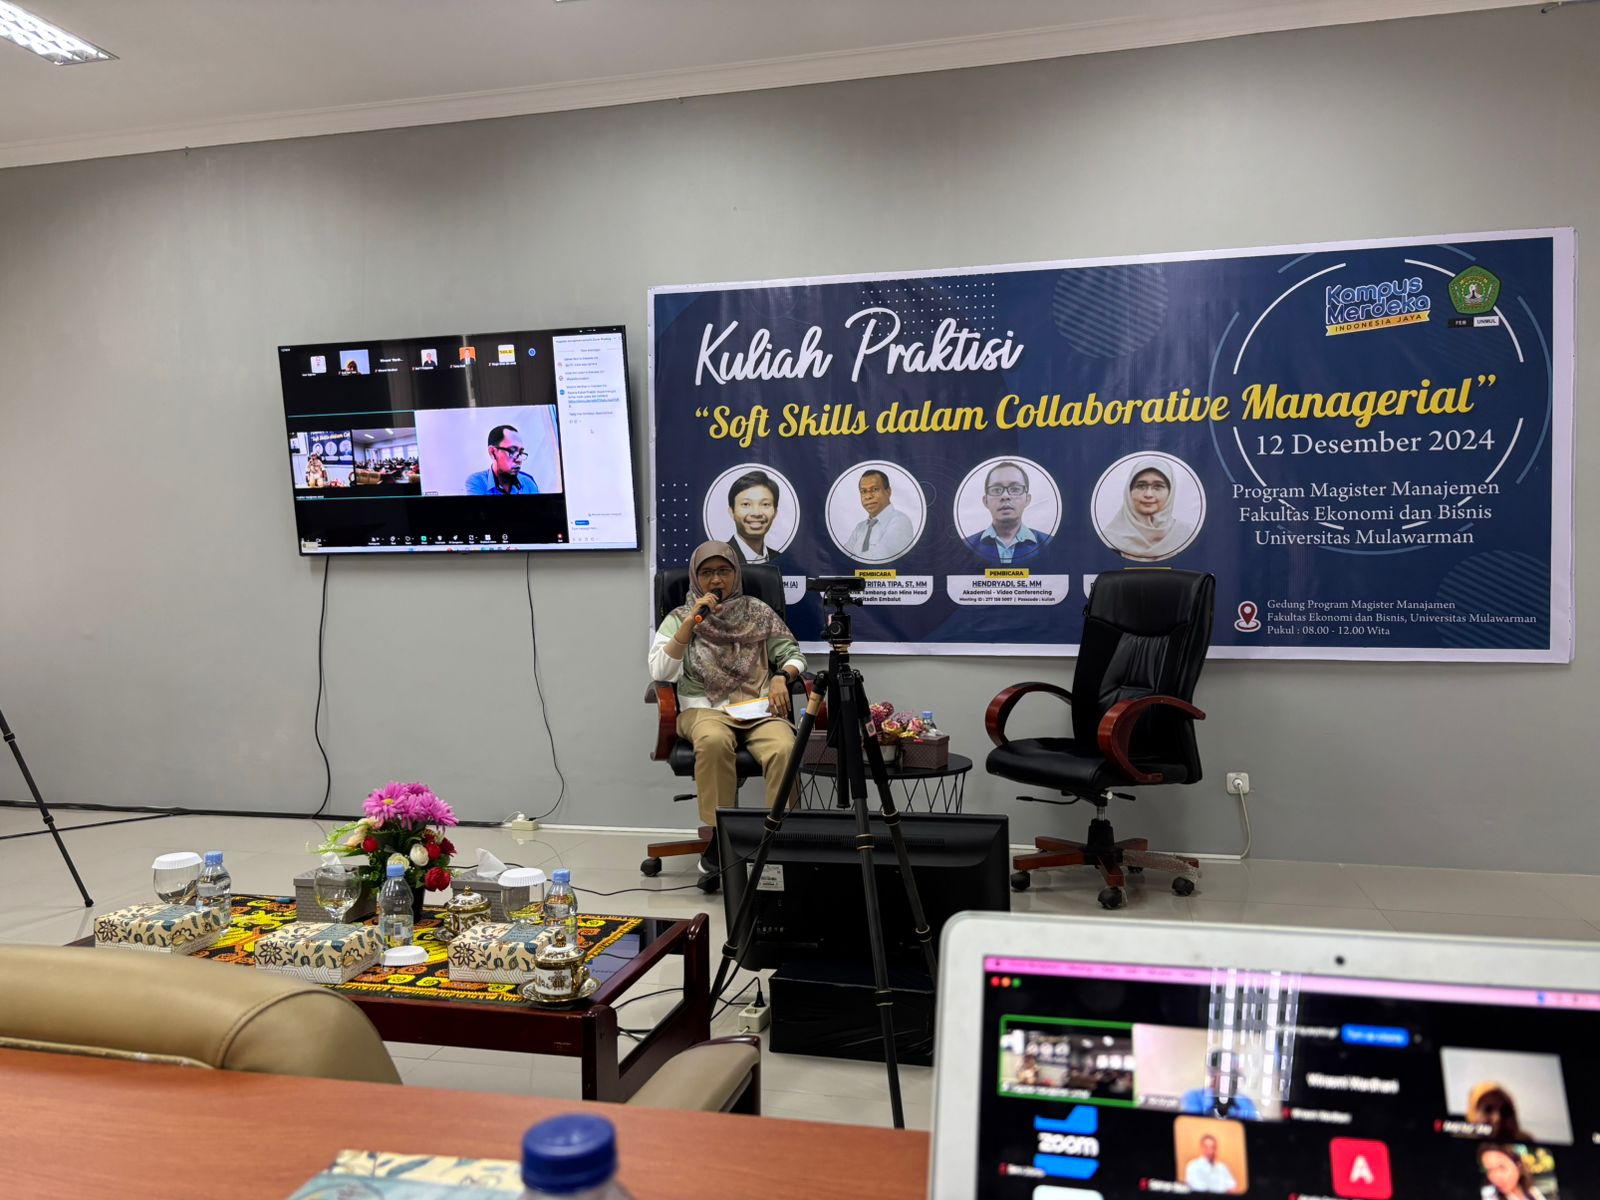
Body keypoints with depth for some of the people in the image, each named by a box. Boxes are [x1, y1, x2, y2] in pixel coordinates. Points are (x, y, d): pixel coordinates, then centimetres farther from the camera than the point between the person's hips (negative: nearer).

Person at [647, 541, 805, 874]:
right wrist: (692, 621, -11)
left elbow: (793, 653, 17)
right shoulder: (679, 617, 11)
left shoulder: (757, 611, 17)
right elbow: (660, 672, -4)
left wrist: (782, 678, -6)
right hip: (705, 709, -1)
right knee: (714, 741, -39)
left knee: (784, 748, -33)